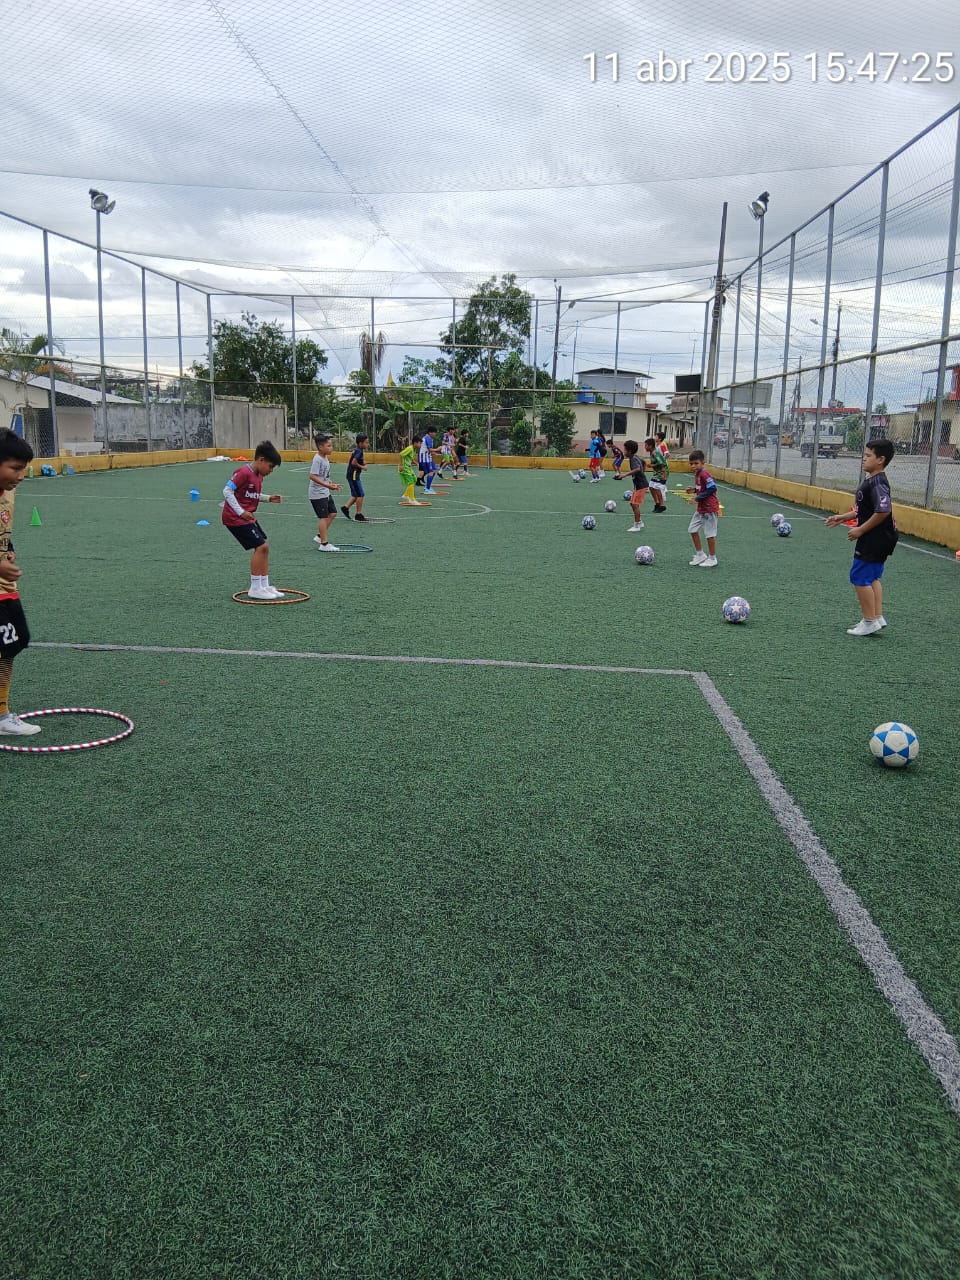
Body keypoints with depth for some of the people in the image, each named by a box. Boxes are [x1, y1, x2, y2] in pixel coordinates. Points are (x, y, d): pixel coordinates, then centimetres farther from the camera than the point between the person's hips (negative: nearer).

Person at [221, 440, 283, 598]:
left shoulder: (258, 475, 11)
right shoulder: (244, 472, -18)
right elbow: (227, 491, -20)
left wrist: (269, 498, 8)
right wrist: (241, 512, -23)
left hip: (247, 517, 10)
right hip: (235, 518, -10)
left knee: (263, 547, 9)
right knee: (261, 546, -12)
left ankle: (265, 586, 18)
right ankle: (255, 589, -4)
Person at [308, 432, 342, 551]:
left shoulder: (325, 458, 9)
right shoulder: (317, 459, -20)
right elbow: (313, 476, -28)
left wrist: (331, 483, 10)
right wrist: (327, 485, -32)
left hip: (325, 492, 10)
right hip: (317, 493, -10)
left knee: (332, 513, 12)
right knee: (323, 517, -6)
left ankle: (320, 536, 23)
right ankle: (324, 544, -1)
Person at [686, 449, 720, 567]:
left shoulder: (704, 474, -21)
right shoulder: (696, 474, 9)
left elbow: (712, 488, -26)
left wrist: (698, 497, -23)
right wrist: (694, 490, 3)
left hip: (709, 508, -10)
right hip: (700, 508, 10)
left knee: (710, 533, 0)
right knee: (692, 530, 12)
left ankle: (712, 558, 12)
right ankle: (700, 554, 23)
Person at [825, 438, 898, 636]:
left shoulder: (877, 483, -20)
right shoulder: (872, 481, 11)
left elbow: (883, 510, -30)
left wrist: (861, 530, -22)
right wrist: (842, 517, 18)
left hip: (874, 539, -10)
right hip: (879, 539, 10)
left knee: (860, 577, -4)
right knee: (873, 578, 17)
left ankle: (869, 622, 3)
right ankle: (878, 617, 22)